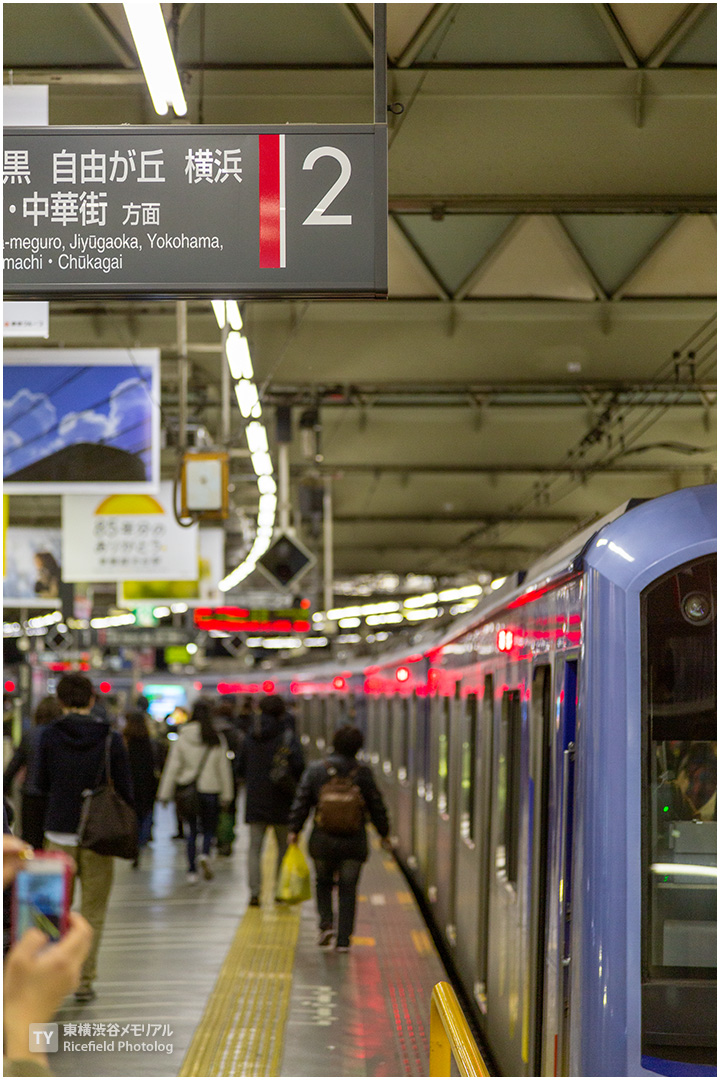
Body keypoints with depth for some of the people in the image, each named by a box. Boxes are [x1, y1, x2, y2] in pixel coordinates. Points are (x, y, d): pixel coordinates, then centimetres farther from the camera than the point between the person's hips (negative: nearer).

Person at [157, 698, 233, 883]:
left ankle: (192, 870, 9)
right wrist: (227, 795, 8)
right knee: (209, 828, 12)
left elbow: (172, 766, -1)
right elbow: (224, 768, 1)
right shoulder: (217, 740, -4)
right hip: (210, 790, -1)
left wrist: (165, 793, 3)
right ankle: (205, 854, -17)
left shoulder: (182, 738, -4)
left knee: (192, 830, 12)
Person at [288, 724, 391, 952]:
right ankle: (343, 940, 4)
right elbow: (376, 807, 4)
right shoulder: (363, 773, -2)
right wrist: (384, 834, 16)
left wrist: (294, 830, 5)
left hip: (323, 840, 0)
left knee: (323, 882, 21)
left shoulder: (315, 770, -3)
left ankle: (326, 923, 1)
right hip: (354, 841, 0)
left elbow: (302, 803, -3)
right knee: (348, 889, 8)